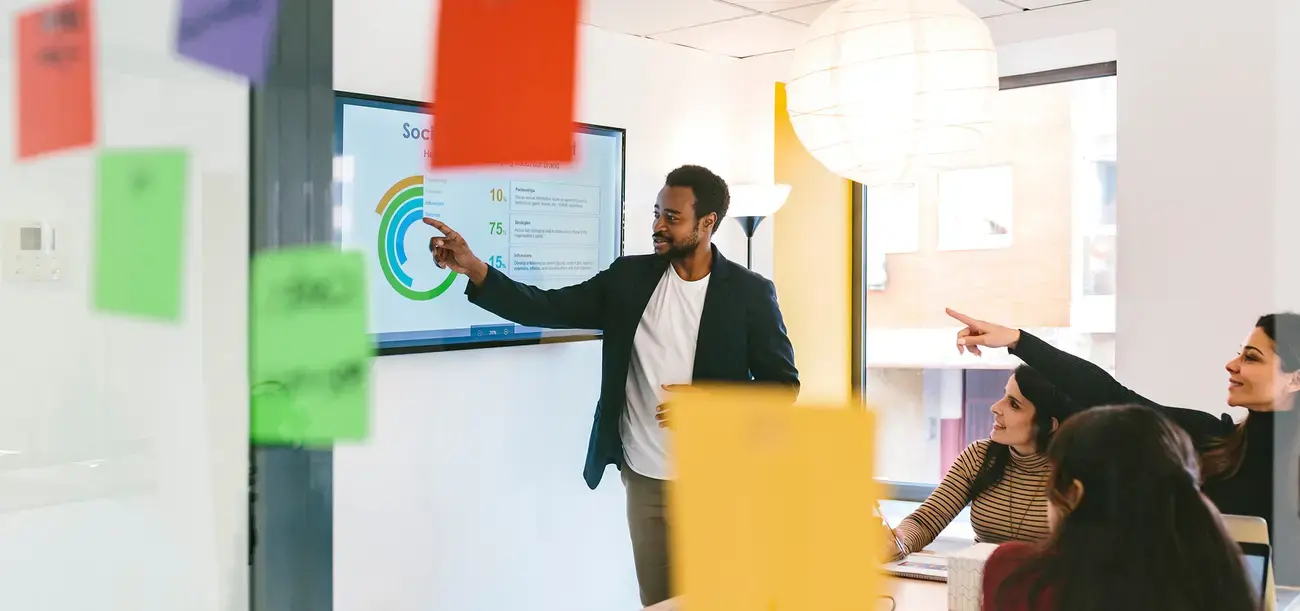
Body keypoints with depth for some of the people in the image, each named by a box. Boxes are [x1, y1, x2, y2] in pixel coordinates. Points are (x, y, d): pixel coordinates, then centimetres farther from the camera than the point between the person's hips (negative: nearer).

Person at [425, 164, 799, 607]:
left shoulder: (750, 292, -5)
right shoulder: (630, 277, 3)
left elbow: (783, 383, -2)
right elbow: (550, 308, -4)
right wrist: (475, 270, -18)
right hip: (644, 478, 3)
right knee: (657, 602, 12)